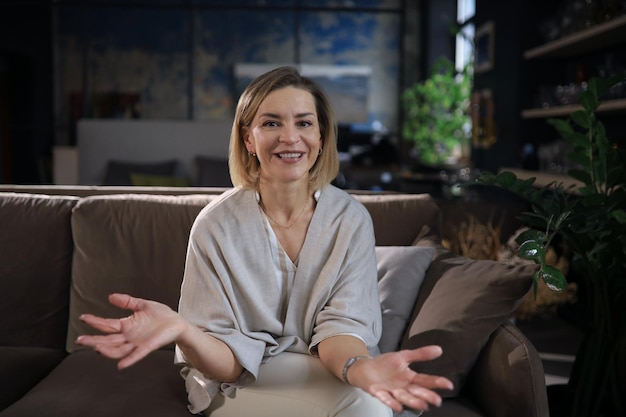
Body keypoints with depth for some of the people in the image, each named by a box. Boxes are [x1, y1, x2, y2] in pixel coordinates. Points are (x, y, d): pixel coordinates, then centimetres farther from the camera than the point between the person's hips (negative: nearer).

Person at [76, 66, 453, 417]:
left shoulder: (351, 220, -7)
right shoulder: (216, 226, -12)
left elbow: (340, 327, -13)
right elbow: (226, 361, -14)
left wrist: (359, 367, -37)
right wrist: (183, 333, -38)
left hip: (326, 370, 3)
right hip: (243, 385, -3)